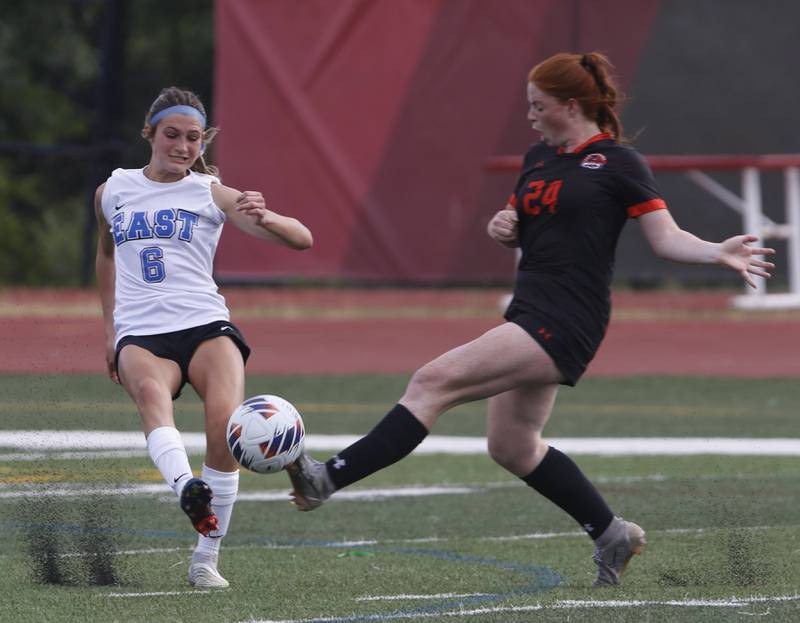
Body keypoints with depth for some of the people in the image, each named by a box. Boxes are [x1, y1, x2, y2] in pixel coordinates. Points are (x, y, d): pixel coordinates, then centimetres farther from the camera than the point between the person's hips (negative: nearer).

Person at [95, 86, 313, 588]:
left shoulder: (211, 194, 7)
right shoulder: (113, 192, 15)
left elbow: (301, 239, -1)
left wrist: (263, 218, -23)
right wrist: (110, 328, 32)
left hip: (205, 325, -1)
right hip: (140, 334, 1)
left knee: (225, 421, -27)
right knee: (150, 389, -36)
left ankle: (206, 558, -16)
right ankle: (187, 489, -61)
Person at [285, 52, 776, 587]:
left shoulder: (617, 162, -6)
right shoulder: (538, 158, 16)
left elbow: (667, 237, -8)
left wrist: (718, 254, -26)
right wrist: (502, 227, 5)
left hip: (563, 322, -10)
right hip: (531, 313, 10)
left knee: (433, 382, -18)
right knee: (511, 446, 15)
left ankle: (329, 479, -23)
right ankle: (612, 534, 28)